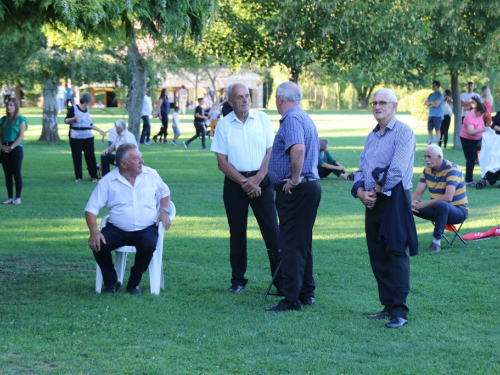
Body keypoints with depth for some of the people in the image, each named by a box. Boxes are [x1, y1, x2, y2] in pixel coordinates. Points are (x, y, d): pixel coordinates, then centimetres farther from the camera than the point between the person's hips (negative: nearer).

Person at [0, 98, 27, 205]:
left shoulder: (20, 119, -3)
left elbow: (21, 136, -9)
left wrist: (12, 147, -14)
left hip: (16, 149, -5)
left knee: (16, 174, -5)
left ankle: (18, 198, 0)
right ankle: (10, 197, 10)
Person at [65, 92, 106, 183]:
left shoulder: (87, 110, 15)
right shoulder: (73, 108, -3)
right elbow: (66, 121, -5)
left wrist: (100, 130, 22)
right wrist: (73, 119, -23)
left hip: (88, 137, 5)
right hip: (76, 137, -5)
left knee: (91, 156, -1)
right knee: (77, 157, -1)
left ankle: (94, 176, 4)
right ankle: (78, 177, 8)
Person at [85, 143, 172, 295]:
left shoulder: (151, 175, 4)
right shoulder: (108, 181, -3)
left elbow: (164, 193, 22)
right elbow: (91, 209, -5)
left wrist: (164, 211, 2)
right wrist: (94, 231, -21)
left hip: (146, 229, 0)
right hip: (118, 229, 0)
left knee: (148, 246, -33)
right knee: (99, 245, -27)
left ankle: (133, 284, -7)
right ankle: (111, 282, -1)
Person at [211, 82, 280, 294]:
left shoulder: (262, 119, 3)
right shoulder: (223, 125, 1)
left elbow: (271, 152, 1)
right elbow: (222, 163, -1)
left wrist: (257, 179, -10)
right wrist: (245, 182, -10)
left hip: (261, 180, 0)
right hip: (235, 182, 0)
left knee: (272, 231, -4)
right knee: (237, 234, 5)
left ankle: (281, 280, -2)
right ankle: (238, 281, 14)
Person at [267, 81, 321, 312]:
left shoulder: (292, 119, -15)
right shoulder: (305, 118, 18)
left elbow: (298, 149, -33)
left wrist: (295, 180, -24)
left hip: (294, 190, -10)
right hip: (310, 185, 10)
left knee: (291, 244, -8)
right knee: (303, 243, 17)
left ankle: (291, 299, -7)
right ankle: (306, 293, 23)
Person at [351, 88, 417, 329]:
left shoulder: (403, 133, -8)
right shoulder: (372, 136, 17)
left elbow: (397, 170, -18)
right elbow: (361, 168, 16)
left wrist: (375, 191, -10)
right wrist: (361, 191, -3)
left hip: (394, 200, -8)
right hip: (372, 201, 8)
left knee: (396, 254, -8)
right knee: (377, 256, 9)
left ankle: (399, 312, -8)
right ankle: (388, 306, 17)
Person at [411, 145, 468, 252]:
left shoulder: (452, 169, -19)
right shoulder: (427, 170, 3)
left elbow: (448, 197, -31)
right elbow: (417, 193, 1)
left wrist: (424, 204, -30)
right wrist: (413, 203, -24)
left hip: (458, 211, -6)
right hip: (437, 208, 6)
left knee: (442, 205, -41)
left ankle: (436, 241, -28)